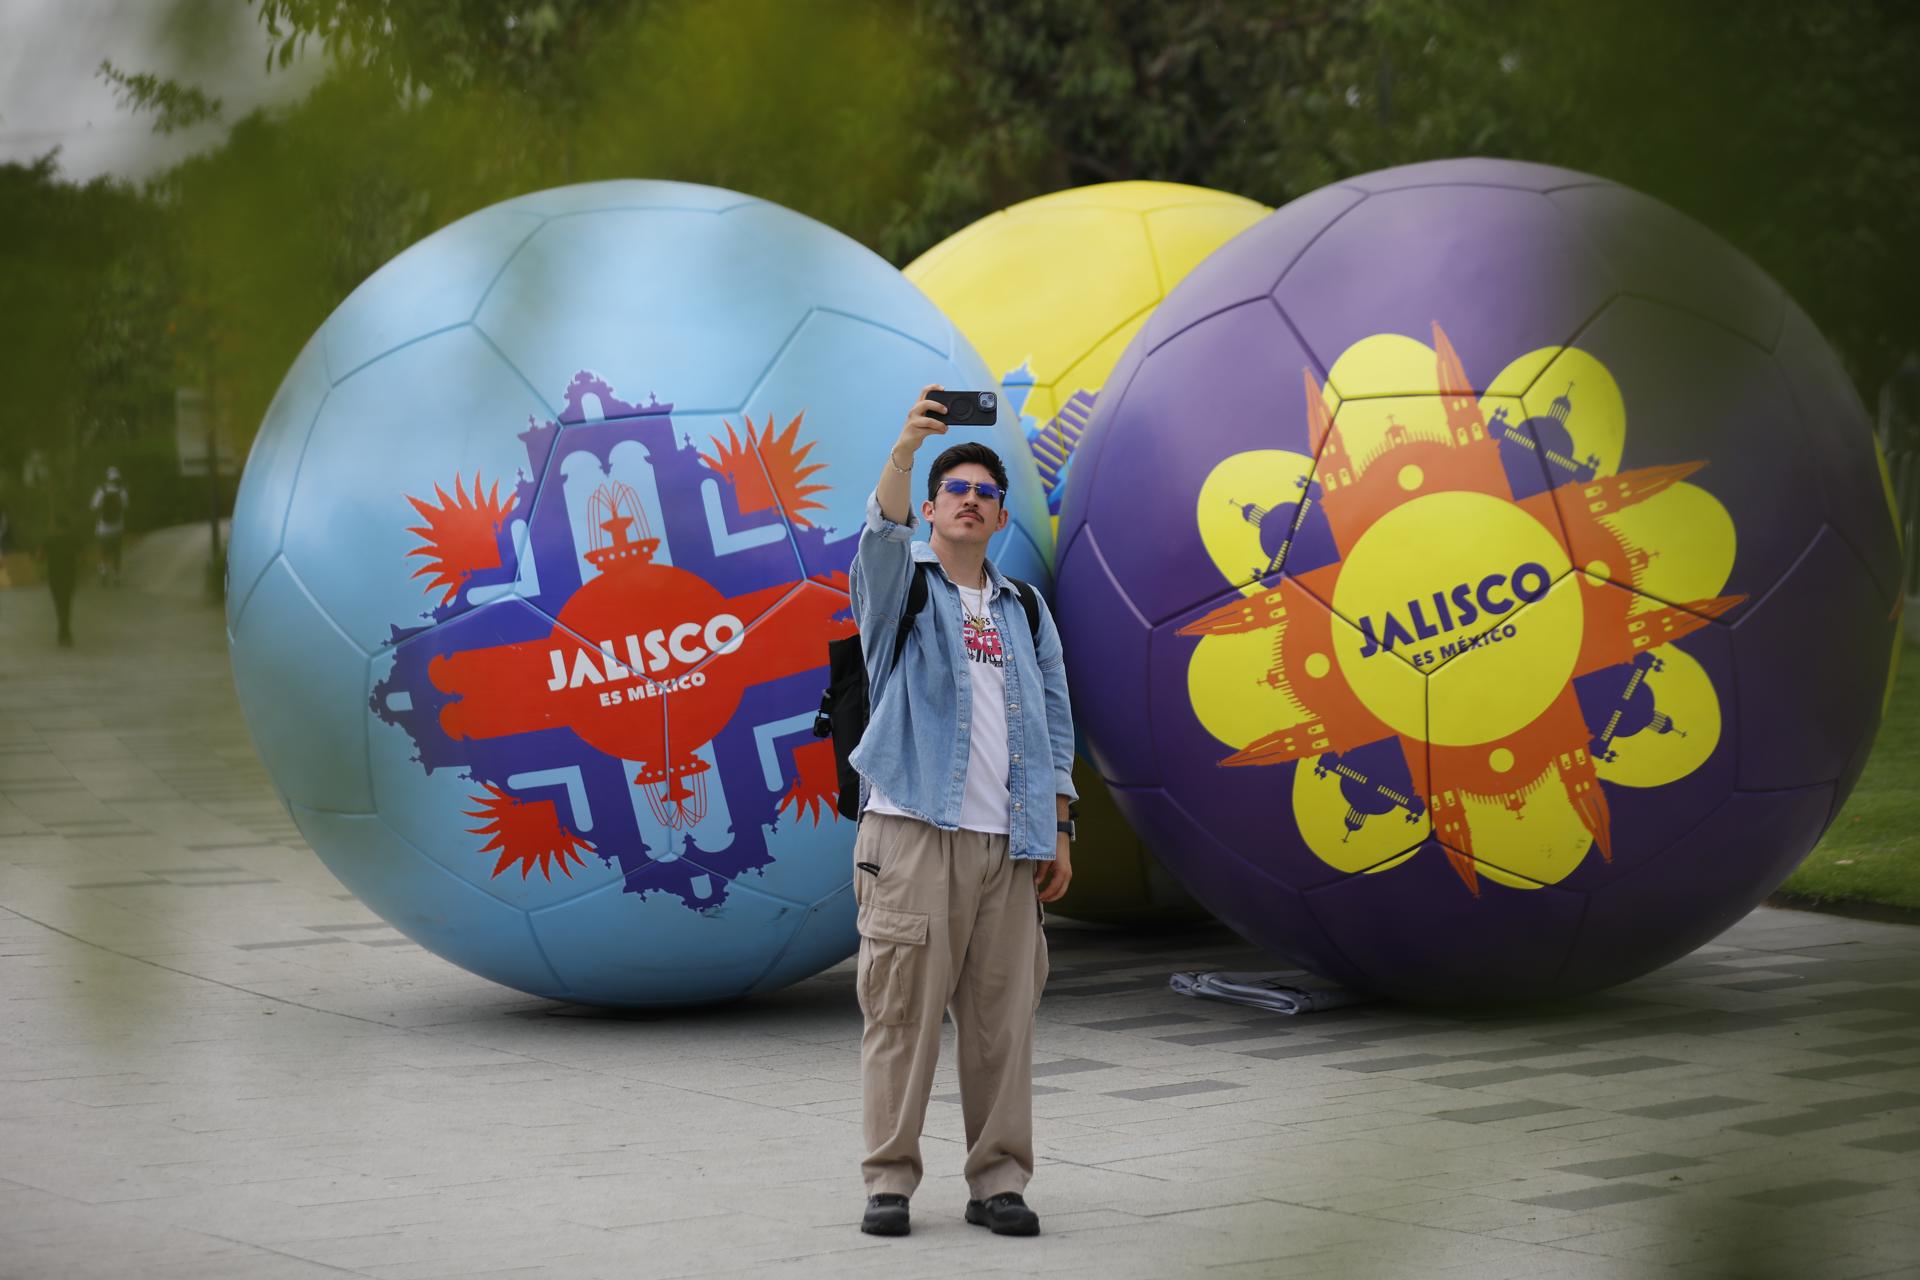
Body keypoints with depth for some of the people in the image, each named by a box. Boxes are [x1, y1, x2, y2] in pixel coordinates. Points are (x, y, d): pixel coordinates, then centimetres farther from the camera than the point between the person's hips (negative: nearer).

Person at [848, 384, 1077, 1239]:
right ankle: (890, 1180, -3)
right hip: (913, 830, -4)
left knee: (1003, 1015, 2)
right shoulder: (901, 586, 8)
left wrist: (1059, 830, 7)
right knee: (903, 1007, -7)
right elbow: (883, 535, -15)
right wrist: (906, 448, -32)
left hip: (1008, 844, 4)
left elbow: (1054, 723, 17)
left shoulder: (1024, 613, 19)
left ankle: (998, 1181, 6)